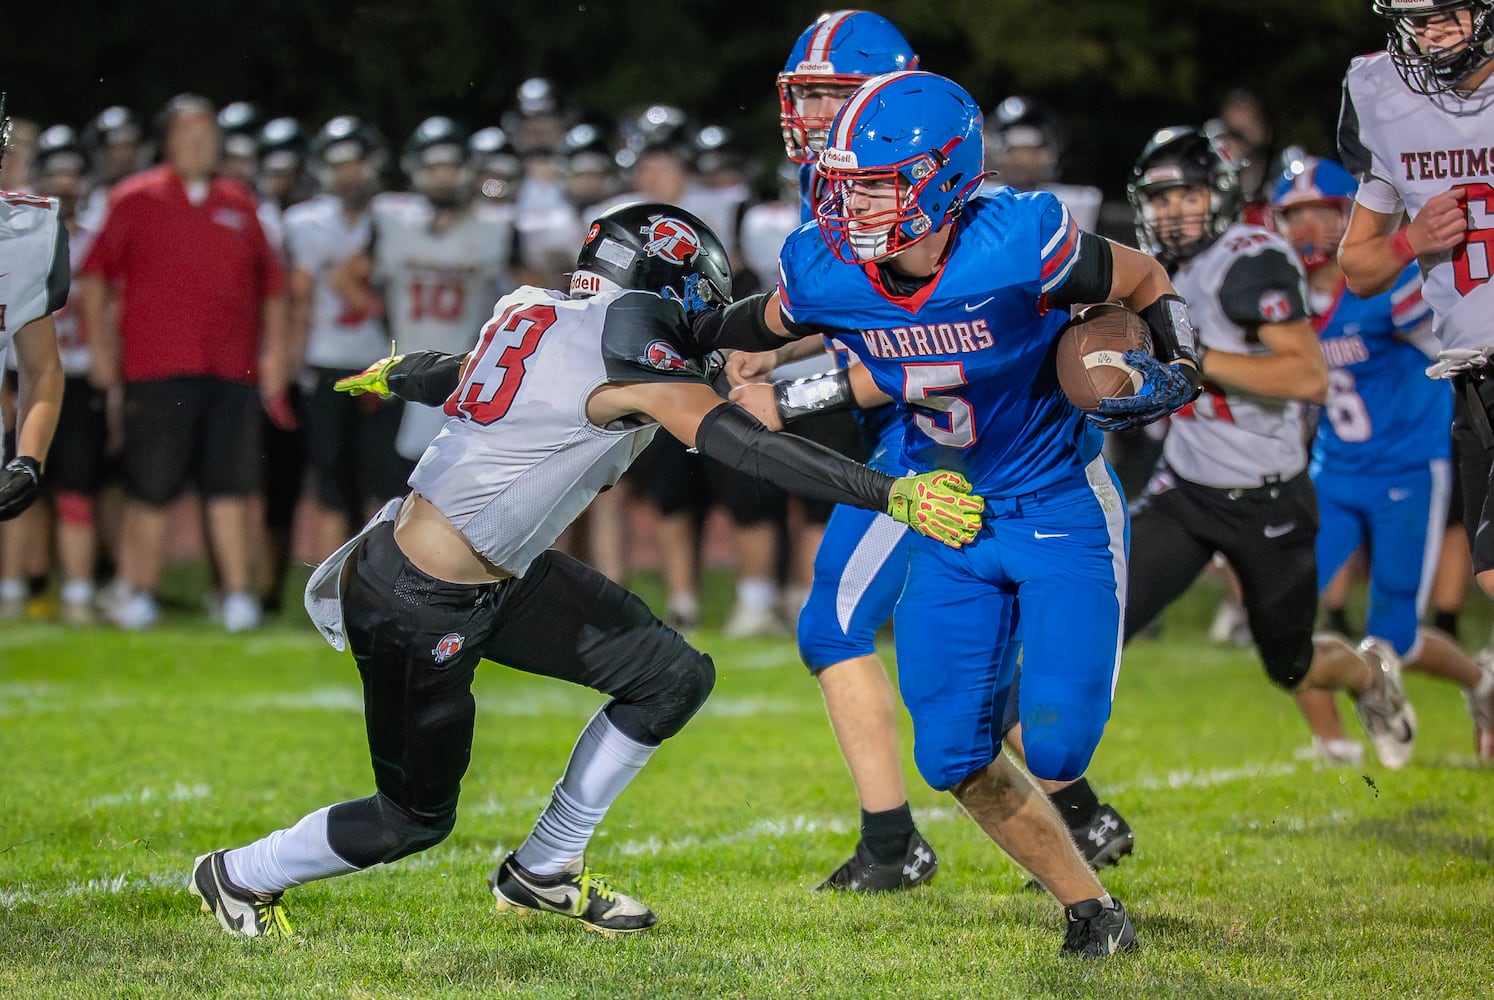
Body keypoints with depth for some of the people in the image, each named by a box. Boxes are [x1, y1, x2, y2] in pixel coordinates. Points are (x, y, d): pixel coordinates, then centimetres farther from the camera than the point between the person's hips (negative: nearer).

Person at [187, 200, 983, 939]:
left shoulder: (536, 316, 2)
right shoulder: (627, 356, -22)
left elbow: (461, 373, 22)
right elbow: (752, 448, -28)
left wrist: (396, 376, 45)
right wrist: (894, 496, -28)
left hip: (497, 578, 10)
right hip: (418, 606, -10)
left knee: (674, 678, 7)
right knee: (416, 818, 7)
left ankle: (543, 873, 21)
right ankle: (240, 877, 30)